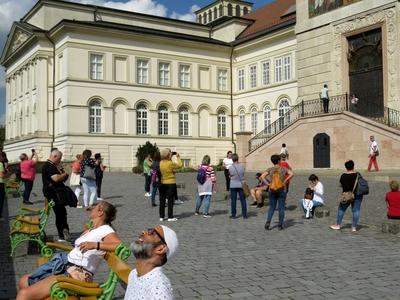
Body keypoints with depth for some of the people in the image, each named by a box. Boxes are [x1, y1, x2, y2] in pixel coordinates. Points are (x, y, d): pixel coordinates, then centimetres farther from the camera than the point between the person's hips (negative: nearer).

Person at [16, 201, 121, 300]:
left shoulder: (105, 229, -9)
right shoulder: (91, 230, 20)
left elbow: (121, 247, -27)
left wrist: (95, 244, -34)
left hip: (78, 274, -10)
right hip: (66, 267, 10)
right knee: (24, 281, 14)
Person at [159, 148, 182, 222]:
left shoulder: (161, 163, -1)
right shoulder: (171, 164, -17)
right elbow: (180, 165, -5)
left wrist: (171, 159, 14)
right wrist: (178, 158, 5)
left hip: (162, 183, 5)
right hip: (171, 183, -5)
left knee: (162, 200, 11)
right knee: (170, 200, 3)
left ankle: (161, 216, 15)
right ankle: (170, 217, 6)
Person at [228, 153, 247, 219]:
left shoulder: (230, 168, -12)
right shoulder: (242, 166, -7)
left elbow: (230, 175, 1)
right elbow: (243, 173, 7)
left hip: (233, 185, -2)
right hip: (241, 185, 2)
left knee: (233, 200, 6)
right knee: (243, 200, 7)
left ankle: (233, 215, 9)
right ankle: (244, 215, 9)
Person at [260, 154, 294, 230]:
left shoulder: (270, 169, 2)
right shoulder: (283, 169, -2)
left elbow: (262, 177, -9)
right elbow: (291, 174, -17)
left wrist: (268, 184, -4)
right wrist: (285, 181, -10)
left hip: (272, 191, 2)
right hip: (282, 191, -2)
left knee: (271, 207, 12)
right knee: (281, 208, 6)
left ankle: (268, 222, -6)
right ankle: (280, 225, 8)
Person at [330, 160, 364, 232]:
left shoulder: (343, 176, -11)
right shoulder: (357, 175, -6)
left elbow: (341, 185, -2)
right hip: (357, 195, 2)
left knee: (341, 209, 12)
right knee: (356, 210, 4)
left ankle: (338, 225, 19)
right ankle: (354, 227, 4)